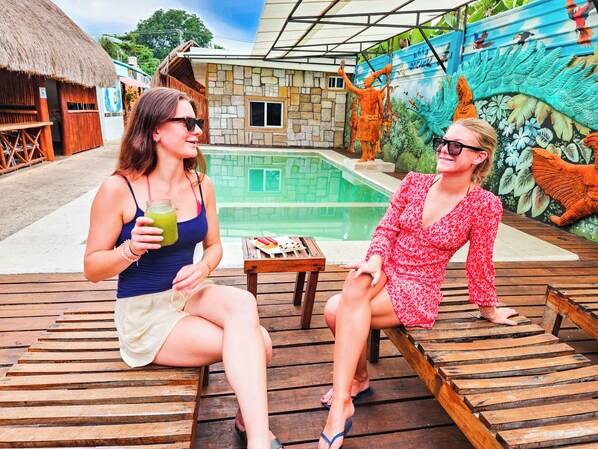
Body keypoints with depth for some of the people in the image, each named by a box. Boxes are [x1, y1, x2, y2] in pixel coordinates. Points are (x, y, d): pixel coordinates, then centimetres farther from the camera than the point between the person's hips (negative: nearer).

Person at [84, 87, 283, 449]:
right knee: (258, 342, -21)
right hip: (144, 310, -4)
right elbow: (92, 268, -8)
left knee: (243, 304, -29)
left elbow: (214, 245, 8)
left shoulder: (201, 185, -2)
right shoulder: (119, 189, -14)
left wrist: (203, 268, -15)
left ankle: (251, 418, -7)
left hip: (190, 293, 4)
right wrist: (131, 249, -28)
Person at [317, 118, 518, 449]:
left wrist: (489, 310, 12)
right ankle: (356, 380, -3)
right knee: (356, 284, -31)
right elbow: (386, 229, 2)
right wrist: (375, 260, -16)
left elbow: (479, 264, 1)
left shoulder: (484, 205, -9)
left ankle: (341, 403, -8)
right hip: (384, 271, 4)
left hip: (419, 291, -4)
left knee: (337, 311, -28)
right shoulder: (414, 182, 1)